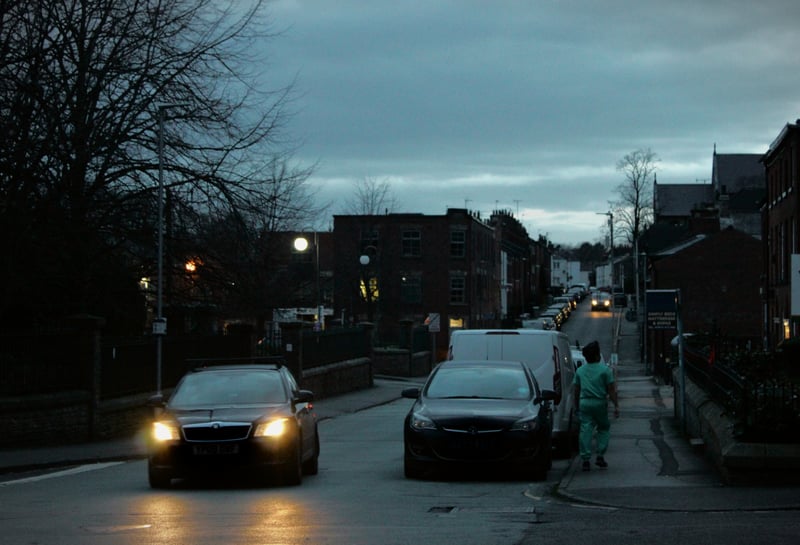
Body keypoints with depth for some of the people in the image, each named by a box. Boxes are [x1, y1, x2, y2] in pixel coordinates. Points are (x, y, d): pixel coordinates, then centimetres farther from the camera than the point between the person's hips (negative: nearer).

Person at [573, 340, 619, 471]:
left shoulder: (580, 370, 8)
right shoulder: (605, 370, -4)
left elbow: (576, 390, 11)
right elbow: (611, 390, -6)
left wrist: (577, 406, 20)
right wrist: (616, 405, -3)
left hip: (584, 402, 3)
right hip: (599, 402, -2)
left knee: (585, 430, 1)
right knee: (604, 428, 15)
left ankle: (585, 459, -6)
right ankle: (600, 456, 5)